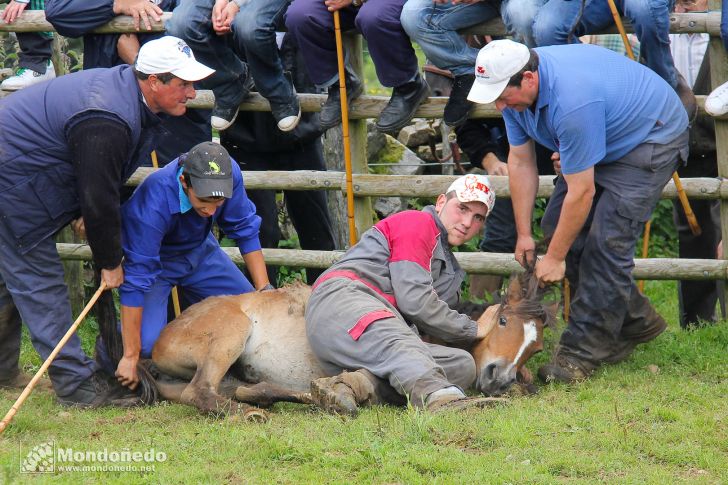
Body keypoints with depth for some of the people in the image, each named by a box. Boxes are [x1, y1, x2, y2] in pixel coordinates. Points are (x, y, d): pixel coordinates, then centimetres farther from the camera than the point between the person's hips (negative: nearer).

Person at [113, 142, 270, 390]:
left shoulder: (228, 173, -27)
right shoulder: (153, 204, -40)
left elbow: (245, 230, -9)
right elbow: (135, 283, -36)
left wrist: (265, 290, -12)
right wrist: (130, 356, -34)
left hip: (199, 250, 5)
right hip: (154, 259, -5)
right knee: (148, 343, -24)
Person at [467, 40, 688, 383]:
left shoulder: (571, 101, -39)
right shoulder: (513, 85, -13)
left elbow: (582, 192, -31)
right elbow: (520, 162, -1)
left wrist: (555, 258, -21)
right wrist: (524, 235, 1)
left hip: (652, 139, -9)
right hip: (605, 137, 9)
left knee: (606, 241, -19)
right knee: (557, 226, 3)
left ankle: (583, 350, -11)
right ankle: (634, 321, 14)